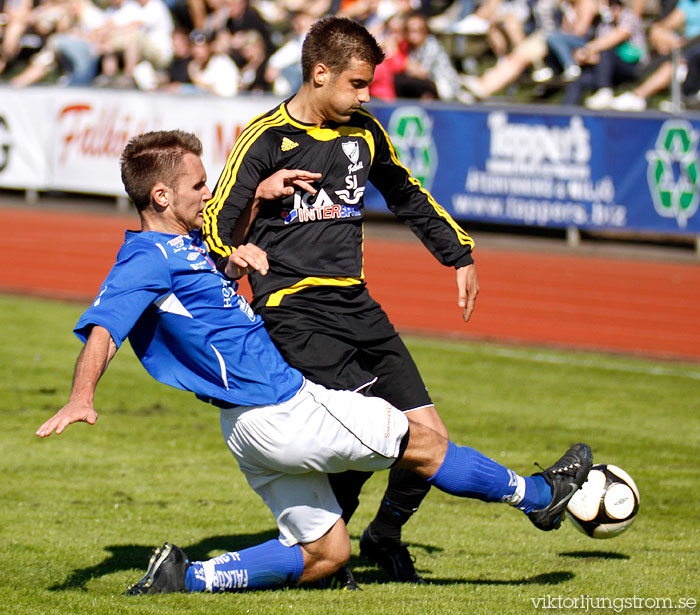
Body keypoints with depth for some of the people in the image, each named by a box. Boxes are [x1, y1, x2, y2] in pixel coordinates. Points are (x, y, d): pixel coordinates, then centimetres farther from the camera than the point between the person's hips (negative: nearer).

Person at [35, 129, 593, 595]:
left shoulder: (184, 245, 13)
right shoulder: (147, 258, -16)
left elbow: (228, 264, 35)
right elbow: (102, 329, -29)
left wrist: (259, 196, 18)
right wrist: (82, 398, -47)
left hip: (255, 424, 10)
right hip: (280, 410, -10)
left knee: (325, 554, 15)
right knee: (421, 443, 6)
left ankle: (186, 576, 5)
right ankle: (538, 495, 24)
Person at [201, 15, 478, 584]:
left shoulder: (364, 132, 12)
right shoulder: (267, 140, -7)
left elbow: (408, 197, 30)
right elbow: (218, 230, -9)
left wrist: (460, 256, 32)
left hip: (357, 303, 7)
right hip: (294, 308, -7)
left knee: (430, 439, -1)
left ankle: (384, 536, 26)